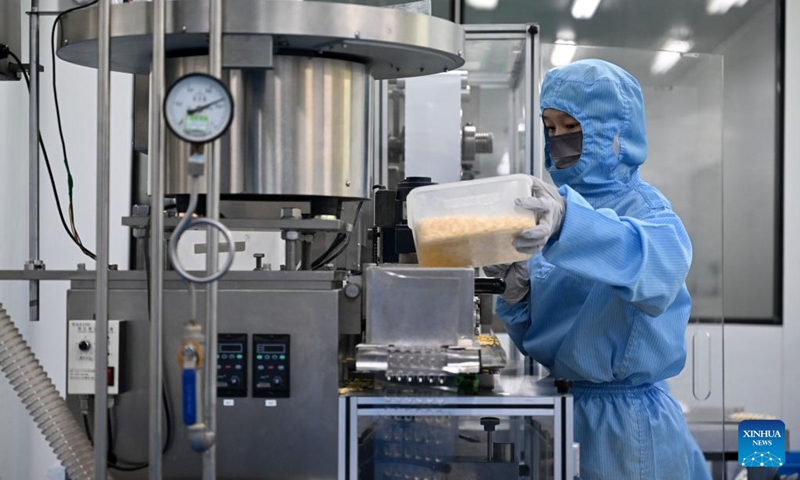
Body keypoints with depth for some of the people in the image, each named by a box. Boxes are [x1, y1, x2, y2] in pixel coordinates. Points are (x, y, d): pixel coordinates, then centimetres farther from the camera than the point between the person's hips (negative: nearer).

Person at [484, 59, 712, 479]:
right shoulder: (561, 204, 6)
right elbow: (534, 334, 9)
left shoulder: (644, 207, -12)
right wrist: (518, 293, -13)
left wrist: (568, 225, -52)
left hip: (625, 417, -6)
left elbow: (659, 265, -37)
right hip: (561, 402, 6)